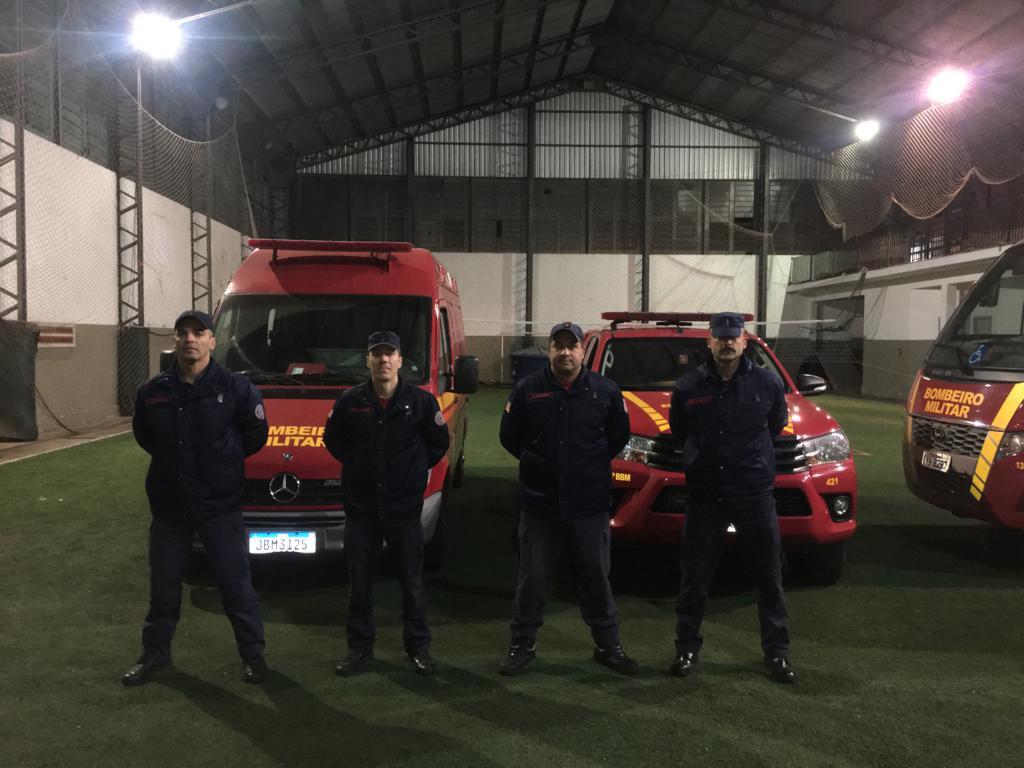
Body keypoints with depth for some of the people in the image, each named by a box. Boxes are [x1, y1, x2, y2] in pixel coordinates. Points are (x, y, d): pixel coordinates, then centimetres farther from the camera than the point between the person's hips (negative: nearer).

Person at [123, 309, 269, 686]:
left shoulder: (236, 387, -8)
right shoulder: (153, 391, 1)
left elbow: (256, 434, 2)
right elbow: (143, 436, 16)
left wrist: (224, 459, 6)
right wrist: (174, 461, 11)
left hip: (220, 505, -3)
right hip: (168, 506, 3)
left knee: (236, 582, 4)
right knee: (163, 585, 16)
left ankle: (252, 653, 19)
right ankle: (154, 653, 32)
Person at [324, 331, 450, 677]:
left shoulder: (421, 400, -4)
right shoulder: (350, 401, 0)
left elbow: (439, 442, 7)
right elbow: (332, 439, 13)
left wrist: (414, 469, 4)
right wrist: (358, 465, 8)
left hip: (404, 506, -1)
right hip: (360, 506, 1)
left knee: (412, 581, 8)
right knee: (360, 582, 9)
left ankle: (418, 645, 23)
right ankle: (359, 647, 24)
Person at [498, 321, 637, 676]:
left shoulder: (606, 390, -2)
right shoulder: (527, 389, -3)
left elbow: (619, 436, 10)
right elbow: (509, 437, 7)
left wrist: (592, 464, 10)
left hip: (591, 502, 1)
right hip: (539, 501, 0)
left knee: (596, 575, 10)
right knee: (532, 576, 7)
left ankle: (608, 645, 25)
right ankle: (523, 645, 22)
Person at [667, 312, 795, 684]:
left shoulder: (768, 384, -1)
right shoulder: (688, 386, -1)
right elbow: (678, 430, 14)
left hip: (755, 495, 0)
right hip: (704, 496, 0)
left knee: (769, 577, 7)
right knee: (694, 579, 7)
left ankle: (777, 651, 23)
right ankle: (687, 647, 22)